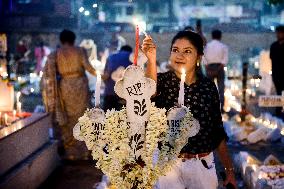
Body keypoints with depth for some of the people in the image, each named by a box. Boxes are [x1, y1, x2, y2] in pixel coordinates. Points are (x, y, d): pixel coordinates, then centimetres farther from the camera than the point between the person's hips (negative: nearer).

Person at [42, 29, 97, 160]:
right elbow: (87, 66, -11)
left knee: (67, 119, 12)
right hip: (80, 85, -1)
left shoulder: (55, 54, 2)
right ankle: (82, 151, 12)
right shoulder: (80, 51, -2)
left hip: (64, 87, 1)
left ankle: (70, 152, 15)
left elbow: (47, 70, -7)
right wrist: (97, 74, 5)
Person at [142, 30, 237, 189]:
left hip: (203, 164, 2)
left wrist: (229, 170, 7)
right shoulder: (163, 81, -4)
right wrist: (152, 60, -46)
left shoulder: (208, 86, 1)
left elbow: (218, 131, 7)